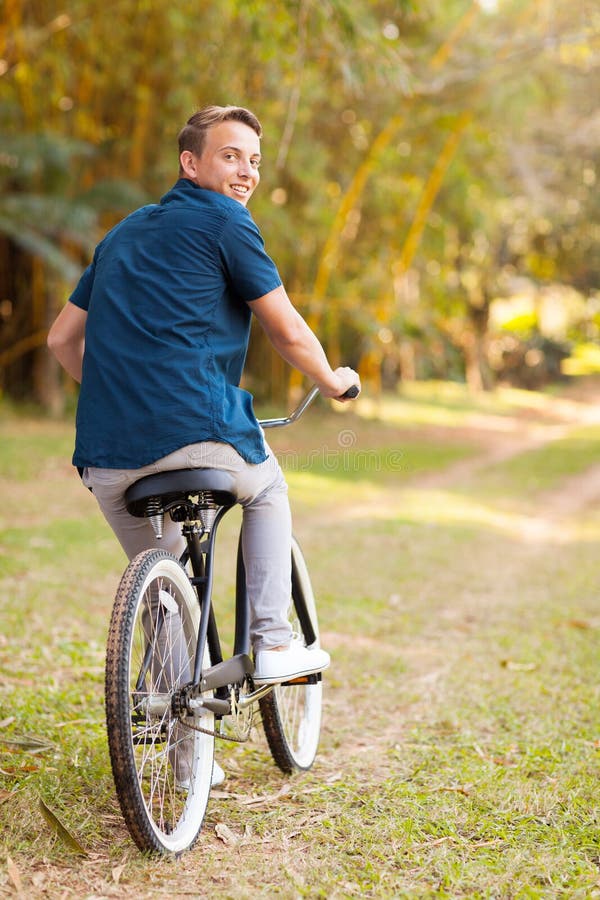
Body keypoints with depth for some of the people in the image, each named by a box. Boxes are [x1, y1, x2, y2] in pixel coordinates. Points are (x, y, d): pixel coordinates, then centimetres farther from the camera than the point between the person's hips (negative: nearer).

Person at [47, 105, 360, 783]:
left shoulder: (124, 232, 24)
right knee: (267, 489, 27)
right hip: (195, 435, -6)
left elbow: (61, 339, 27)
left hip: (105, 458, 6)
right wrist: (333, 382, 22)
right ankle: (273, 644, 18)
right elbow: (289, 334, 3)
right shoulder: (224, 223, 2)